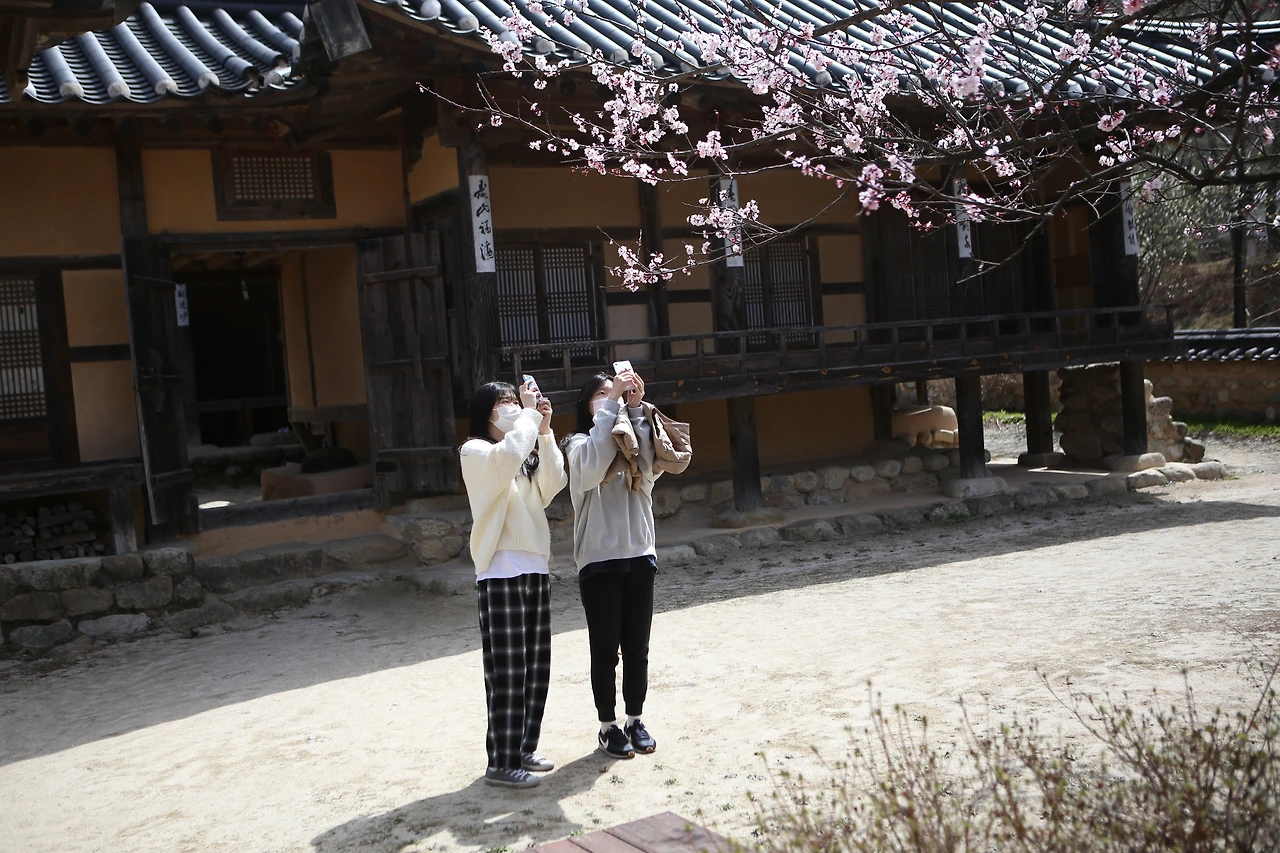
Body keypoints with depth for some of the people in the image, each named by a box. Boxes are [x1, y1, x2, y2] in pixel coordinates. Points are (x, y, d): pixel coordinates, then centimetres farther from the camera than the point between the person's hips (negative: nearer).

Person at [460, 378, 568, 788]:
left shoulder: (528, 453, 20)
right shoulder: (475, 451, -3)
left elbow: (553, 485, 3)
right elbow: (507, 457, -26)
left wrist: (544, 431, -2)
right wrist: (529, 414, -14)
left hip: (536, 569, 8)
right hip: (501, 572, -8)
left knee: (536, 668, 10)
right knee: (506, 670, -6)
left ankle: (524, 748, 22)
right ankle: (502, 762, 1)